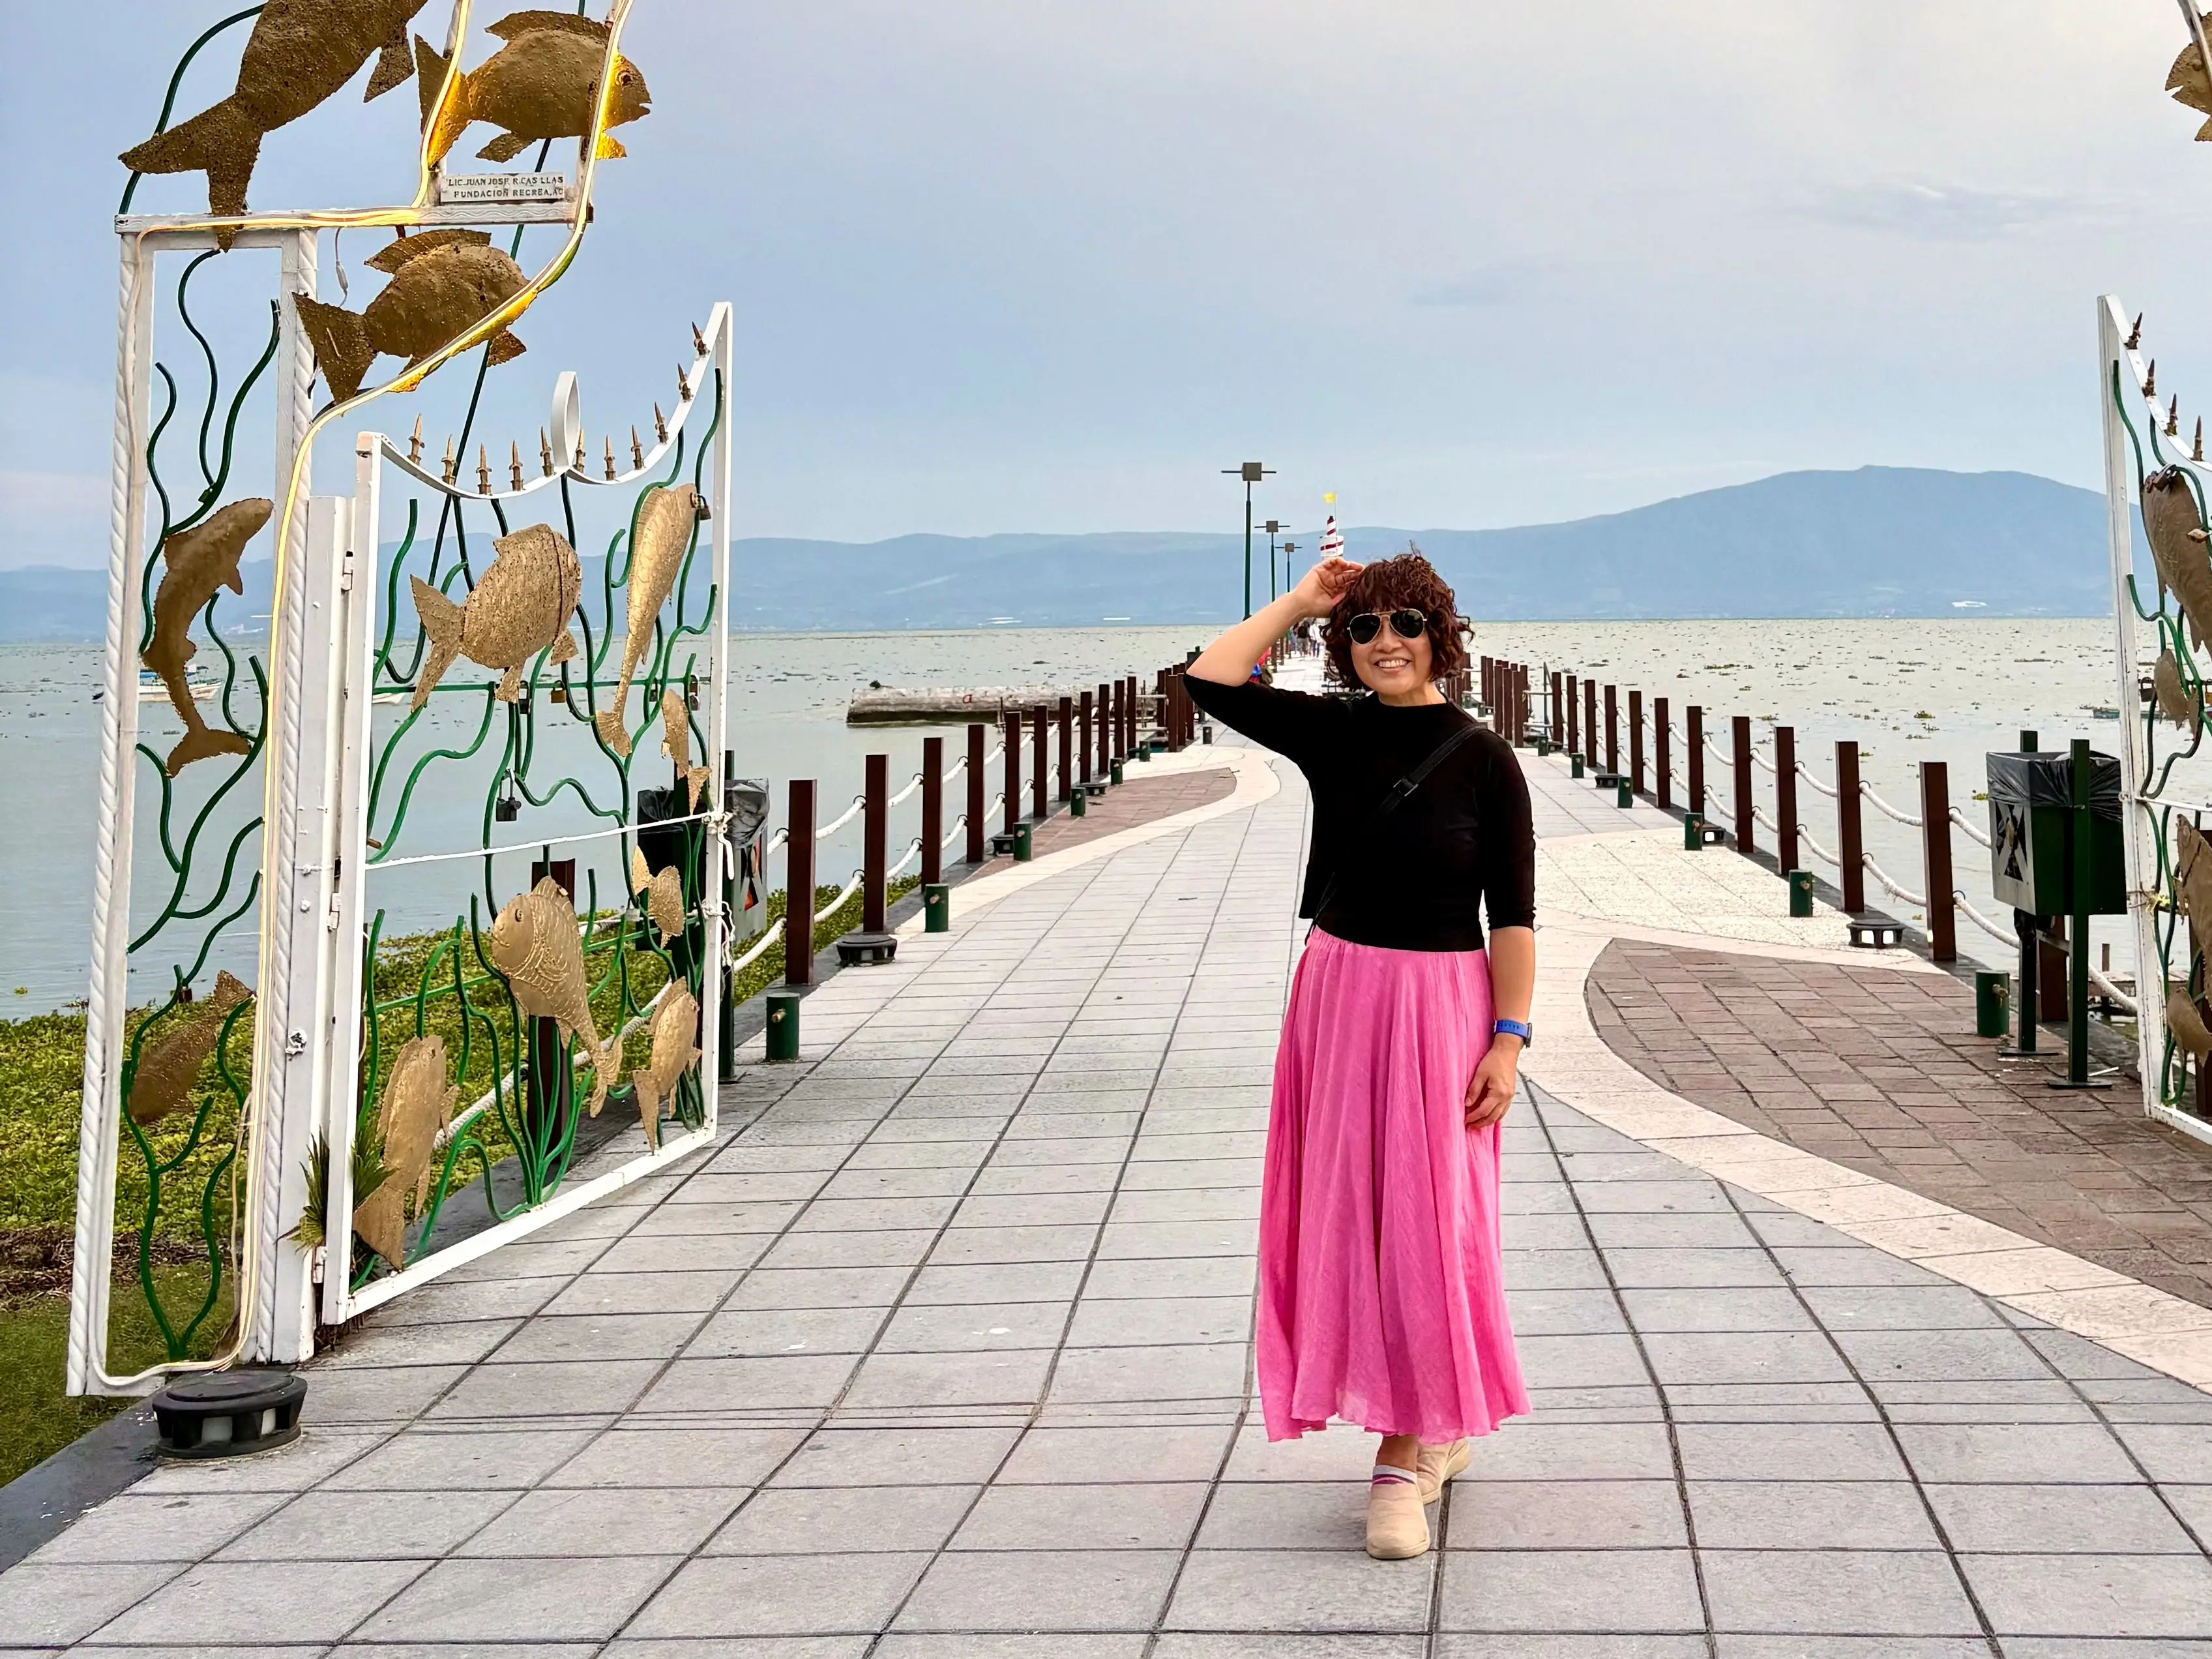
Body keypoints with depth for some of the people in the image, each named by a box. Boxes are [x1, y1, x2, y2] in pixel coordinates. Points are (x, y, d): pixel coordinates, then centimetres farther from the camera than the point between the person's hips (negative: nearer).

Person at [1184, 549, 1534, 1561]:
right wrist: (1298, 602, 2)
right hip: (1337, 994, 4)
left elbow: (1512, 912, -7)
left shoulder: (1482, 759, -7)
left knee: (1422, 1225, 0)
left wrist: (1509, 1038, -13)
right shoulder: (1334, 735, 3)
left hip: (1441, 1005, -4)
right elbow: (1210, 682, -2)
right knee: (1347, 1219, 10)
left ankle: (1402, 1460, 9)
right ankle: (1440, 1424, 28)